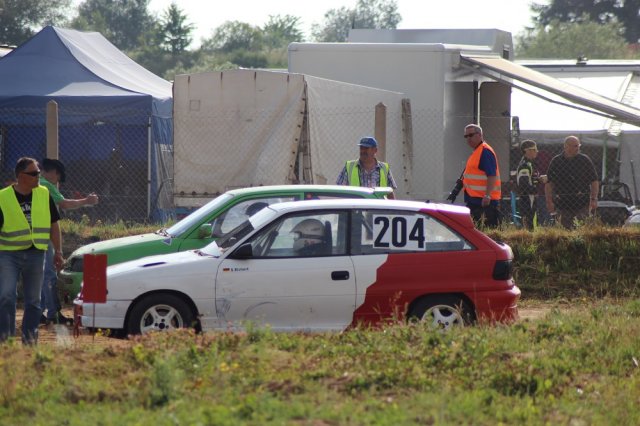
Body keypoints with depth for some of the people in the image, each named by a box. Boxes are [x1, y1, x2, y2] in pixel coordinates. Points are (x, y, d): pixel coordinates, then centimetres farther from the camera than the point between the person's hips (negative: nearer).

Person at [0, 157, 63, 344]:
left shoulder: (44, 195, 5)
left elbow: (53, 225, 11)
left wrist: (58, 251, 7)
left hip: (36, 254, 3)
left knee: (33, 300, 8)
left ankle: (29, 337, 16)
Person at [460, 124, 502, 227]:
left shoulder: (485, 152, -15)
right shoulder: (476, 152, 18)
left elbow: (492, 176, -22)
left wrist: (487, 195, -28)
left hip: (484, 201, -11)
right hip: (475, 200, 11)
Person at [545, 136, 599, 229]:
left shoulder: (585, 160, 6)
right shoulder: (556, 161, 6)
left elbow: (594, 181, 7)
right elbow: (548, 183, 6)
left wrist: (594, 199, -4)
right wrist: (549, 201, -3)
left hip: (582, 203, -1)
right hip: (562, 203, 1)